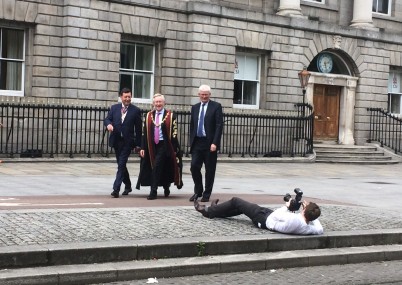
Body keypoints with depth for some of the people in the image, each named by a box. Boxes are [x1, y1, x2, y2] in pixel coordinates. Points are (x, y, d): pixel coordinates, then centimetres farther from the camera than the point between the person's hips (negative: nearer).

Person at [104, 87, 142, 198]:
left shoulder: (136, 110, -2)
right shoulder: (114, 108, 7)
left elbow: (138, 128, -1)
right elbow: (107, 119, 7)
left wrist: (138, 144, -2)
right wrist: (108, 124, -18)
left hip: (127, 142, -4)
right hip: (116, 140, 4)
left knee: (121, 165, -11)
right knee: (121, 165, 15)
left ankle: (116, 189, -13)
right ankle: (128, 185, 33)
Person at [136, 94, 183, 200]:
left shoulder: (170, 116, -2)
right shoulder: (149, 116, 8)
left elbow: (174, 133, -4)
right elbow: (144, 133, 8)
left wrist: (174, 149, -8)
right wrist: (142, 147, 1)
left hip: (164, 145, -4)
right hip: (152, 146, 4)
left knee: (157, 166, -15)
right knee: (162, 168, 12)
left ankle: (153, 191, -11)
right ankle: (166, 188, 31)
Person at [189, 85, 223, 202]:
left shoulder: (216, 106, -1)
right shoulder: (195, 107, 13)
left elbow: (219, 125, -8)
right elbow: (192, 125, 16)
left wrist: (215, 143, -15)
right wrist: (191, 142, 9)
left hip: (210, 143, -4)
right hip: (197, 143, 4)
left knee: (210, 170, 3)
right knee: (194, 167, -2)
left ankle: (206, 194, 14)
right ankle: (198, 191, 16)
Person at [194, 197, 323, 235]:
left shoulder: (294, 220, -43)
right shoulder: (309, 227, -27)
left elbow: (276, 214, -26)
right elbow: (320, 230, -5)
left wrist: (286, 207, -10)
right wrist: (313, 214, -9)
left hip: (266, 219, -7)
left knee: (236, 201, 9)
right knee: (242, 206, 26)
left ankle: (209, 211, 33)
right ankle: (214, 210, 48)